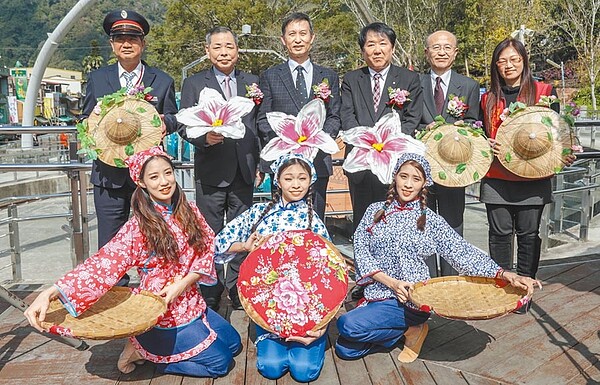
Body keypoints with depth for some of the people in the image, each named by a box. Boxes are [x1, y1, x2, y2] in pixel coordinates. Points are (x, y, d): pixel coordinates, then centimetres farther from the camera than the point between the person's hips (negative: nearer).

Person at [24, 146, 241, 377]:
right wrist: (50, 293, -41)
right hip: (163, 315, -7)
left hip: (191, 303, 7)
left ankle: (151, 348, 21)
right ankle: (144, 351, 8)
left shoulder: (189, 211, -2)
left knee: (233, 344, 18)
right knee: (220, 362, -4)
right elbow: (103, 264, -28)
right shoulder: (137, 228, -20)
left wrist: (184, 283, -18)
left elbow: (207, 249, -1)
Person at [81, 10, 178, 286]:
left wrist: (162, 122, -15)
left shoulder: (162, 81, 7)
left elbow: (173, 120, 8)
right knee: (110, 244, 5)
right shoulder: (97, 79, 9)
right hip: (109, 173, 1)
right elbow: (85, 119, 12)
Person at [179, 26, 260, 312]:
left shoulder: (252, 82, 12)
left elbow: (259, 125, 12)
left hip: (244, 170, 3)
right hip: (211, 170, -2)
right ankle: (210, 295, 19)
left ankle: (238, 290, 23)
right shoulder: (194, 84, 4)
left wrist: (260, 163, 6)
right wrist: (204, 138, -23)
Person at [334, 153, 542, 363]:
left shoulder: (430, 221, -1)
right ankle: (406, 329, 12)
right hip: (375, 295, 5)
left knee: (347, 324, -25)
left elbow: (463, 252, -9)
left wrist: (505, 275, -22)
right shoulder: (375, 211, 5)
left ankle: (410, 330, -1)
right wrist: (390, 282, -15)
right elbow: (360, 249, -2)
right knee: (345, 349, -4)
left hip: (411, 301, -5)